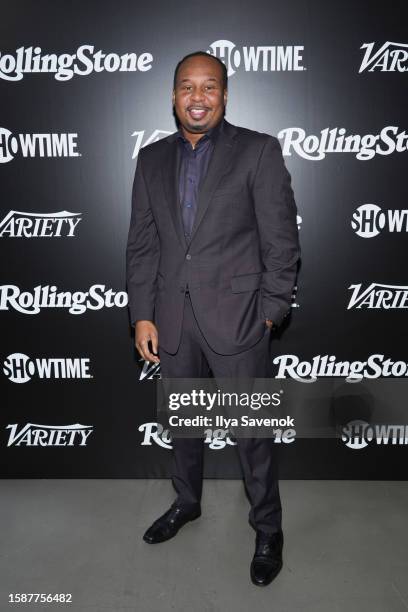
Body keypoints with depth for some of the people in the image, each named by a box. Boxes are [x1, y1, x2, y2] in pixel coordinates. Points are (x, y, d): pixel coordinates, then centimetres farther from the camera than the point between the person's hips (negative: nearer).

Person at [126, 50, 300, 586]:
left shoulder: (259, 151, -3)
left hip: (237, 318, -4)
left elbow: (281, 242, -6)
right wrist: (142, 315, 2)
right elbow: (141, 243, 7)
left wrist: (270, 313, -9)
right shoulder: (152, 158, 9)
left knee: (252, 428, 7)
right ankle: (186, 503, 45)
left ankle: (268, 529, 30)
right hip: (172, 320, 4)